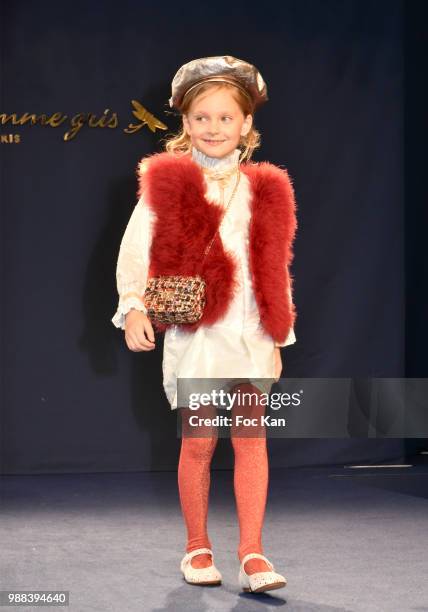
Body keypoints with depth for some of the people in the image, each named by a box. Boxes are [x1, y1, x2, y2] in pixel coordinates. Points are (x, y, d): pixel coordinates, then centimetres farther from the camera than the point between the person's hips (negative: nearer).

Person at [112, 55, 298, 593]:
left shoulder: (265, 190, 9)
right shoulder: (166, 183, 1)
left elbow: (275, 270, 13)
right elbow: (136, 248, -3)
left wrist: (278, 335, 12)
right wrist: (134, 306, -16)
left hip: (251, 334, 2)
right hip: (194, 333, -2)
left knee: (252, 439, 0)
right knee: (198, 442, 4)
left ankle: (252, 554, 4)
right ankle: (197, 549, 20)